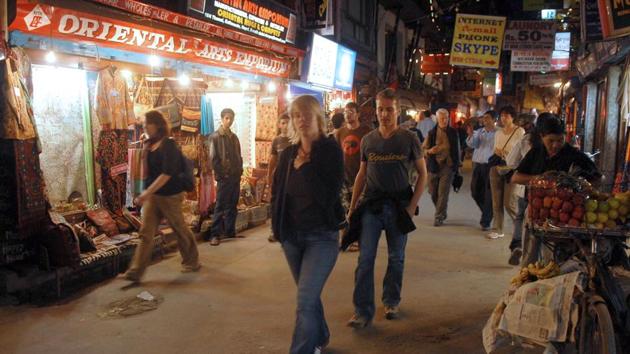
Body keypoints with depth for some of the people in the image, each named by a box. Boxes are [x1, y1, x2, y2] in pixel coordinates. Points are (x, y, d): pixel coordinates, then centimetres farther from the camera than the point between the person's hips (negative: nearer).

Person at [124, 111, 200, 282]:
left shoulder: (169, 145, -15)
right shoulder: (148, 145, 8)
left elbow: (166, 174, -24)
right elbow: (147, 171, 14)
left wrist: (146, 193, -28)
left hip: (170, 196, -7)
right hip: (152, 195, 7)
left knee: (181, 230, 10)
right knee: (146, 233, 1)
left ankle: (192, 261, 30)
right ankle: (135, 271, 2)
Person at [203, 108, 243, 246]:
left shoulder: (234, 137, 14)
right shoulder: (215, 136, -6)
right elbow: (213, 158, -10)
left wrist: (240, 170, 5)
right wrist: (222, 174, -13)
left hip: (236, 177, 6)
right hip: (224, 177, -6)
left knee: (232, 206, 11)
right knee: (220, 206, -6)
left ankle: (230, 231, 20)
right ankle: (215, 234, -2)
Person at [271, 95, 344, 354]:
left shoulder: (331, 151, -10)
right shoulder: (288, 153, 5)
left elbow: (328, 195, -17)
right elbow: (277, 192, 13)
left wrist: (304, 168, -17)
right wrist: (279, 225, 5)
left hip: (322, 235, -5)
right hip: (291, 235, 6)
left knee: (306, 300, -13)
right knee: (309, 295, 20)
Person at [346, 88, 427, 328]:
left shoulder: (409, 139, -3)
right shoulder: (367, 140, 4)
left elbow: (422, 173, 3)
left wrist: (412, 205, -7)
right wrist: (352, 207, 9)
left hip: (398, 206, -1)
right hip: (370, 205, 1)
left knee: (396, 258, 11)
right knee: (365, 259, -4)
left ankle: (391, 301, 30)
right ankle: (363, 311, 2)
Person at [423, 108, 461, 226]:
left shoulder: (453, 133, 5)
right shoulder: (432, 133, 2)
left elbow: (457, 150, 14)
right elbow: (423, 149, 1)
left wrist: (457, 163, 12)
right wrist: (430, 151, -20)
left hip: (448, 166, -1)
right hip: (434, 166, 1)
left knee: (443, 193, -6)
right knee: (433, 192, 8)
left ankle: (439, 217, 1)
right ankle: (442, 212, 31)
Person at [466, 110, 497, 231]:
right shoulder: (478, 132, 10)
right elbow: (472, 144, -3)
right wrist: (470, 135, -19)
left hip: (490, 165, -5)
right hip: (477, 164, 5)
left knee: (488, 195, 0)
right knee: (475, 191, 11)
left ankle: (486, 221, 8)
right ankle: (487, 212, 34)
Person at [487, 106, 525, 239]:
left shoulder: (520, 132, -4)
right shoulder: (498, 133, 14)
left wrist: (504, 154, -16)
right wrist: (496, 154, 0)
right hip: (496, 168, 5)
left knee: (509, 203, -7)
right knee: (496, 202, 4)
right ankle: (497, 230, 13)